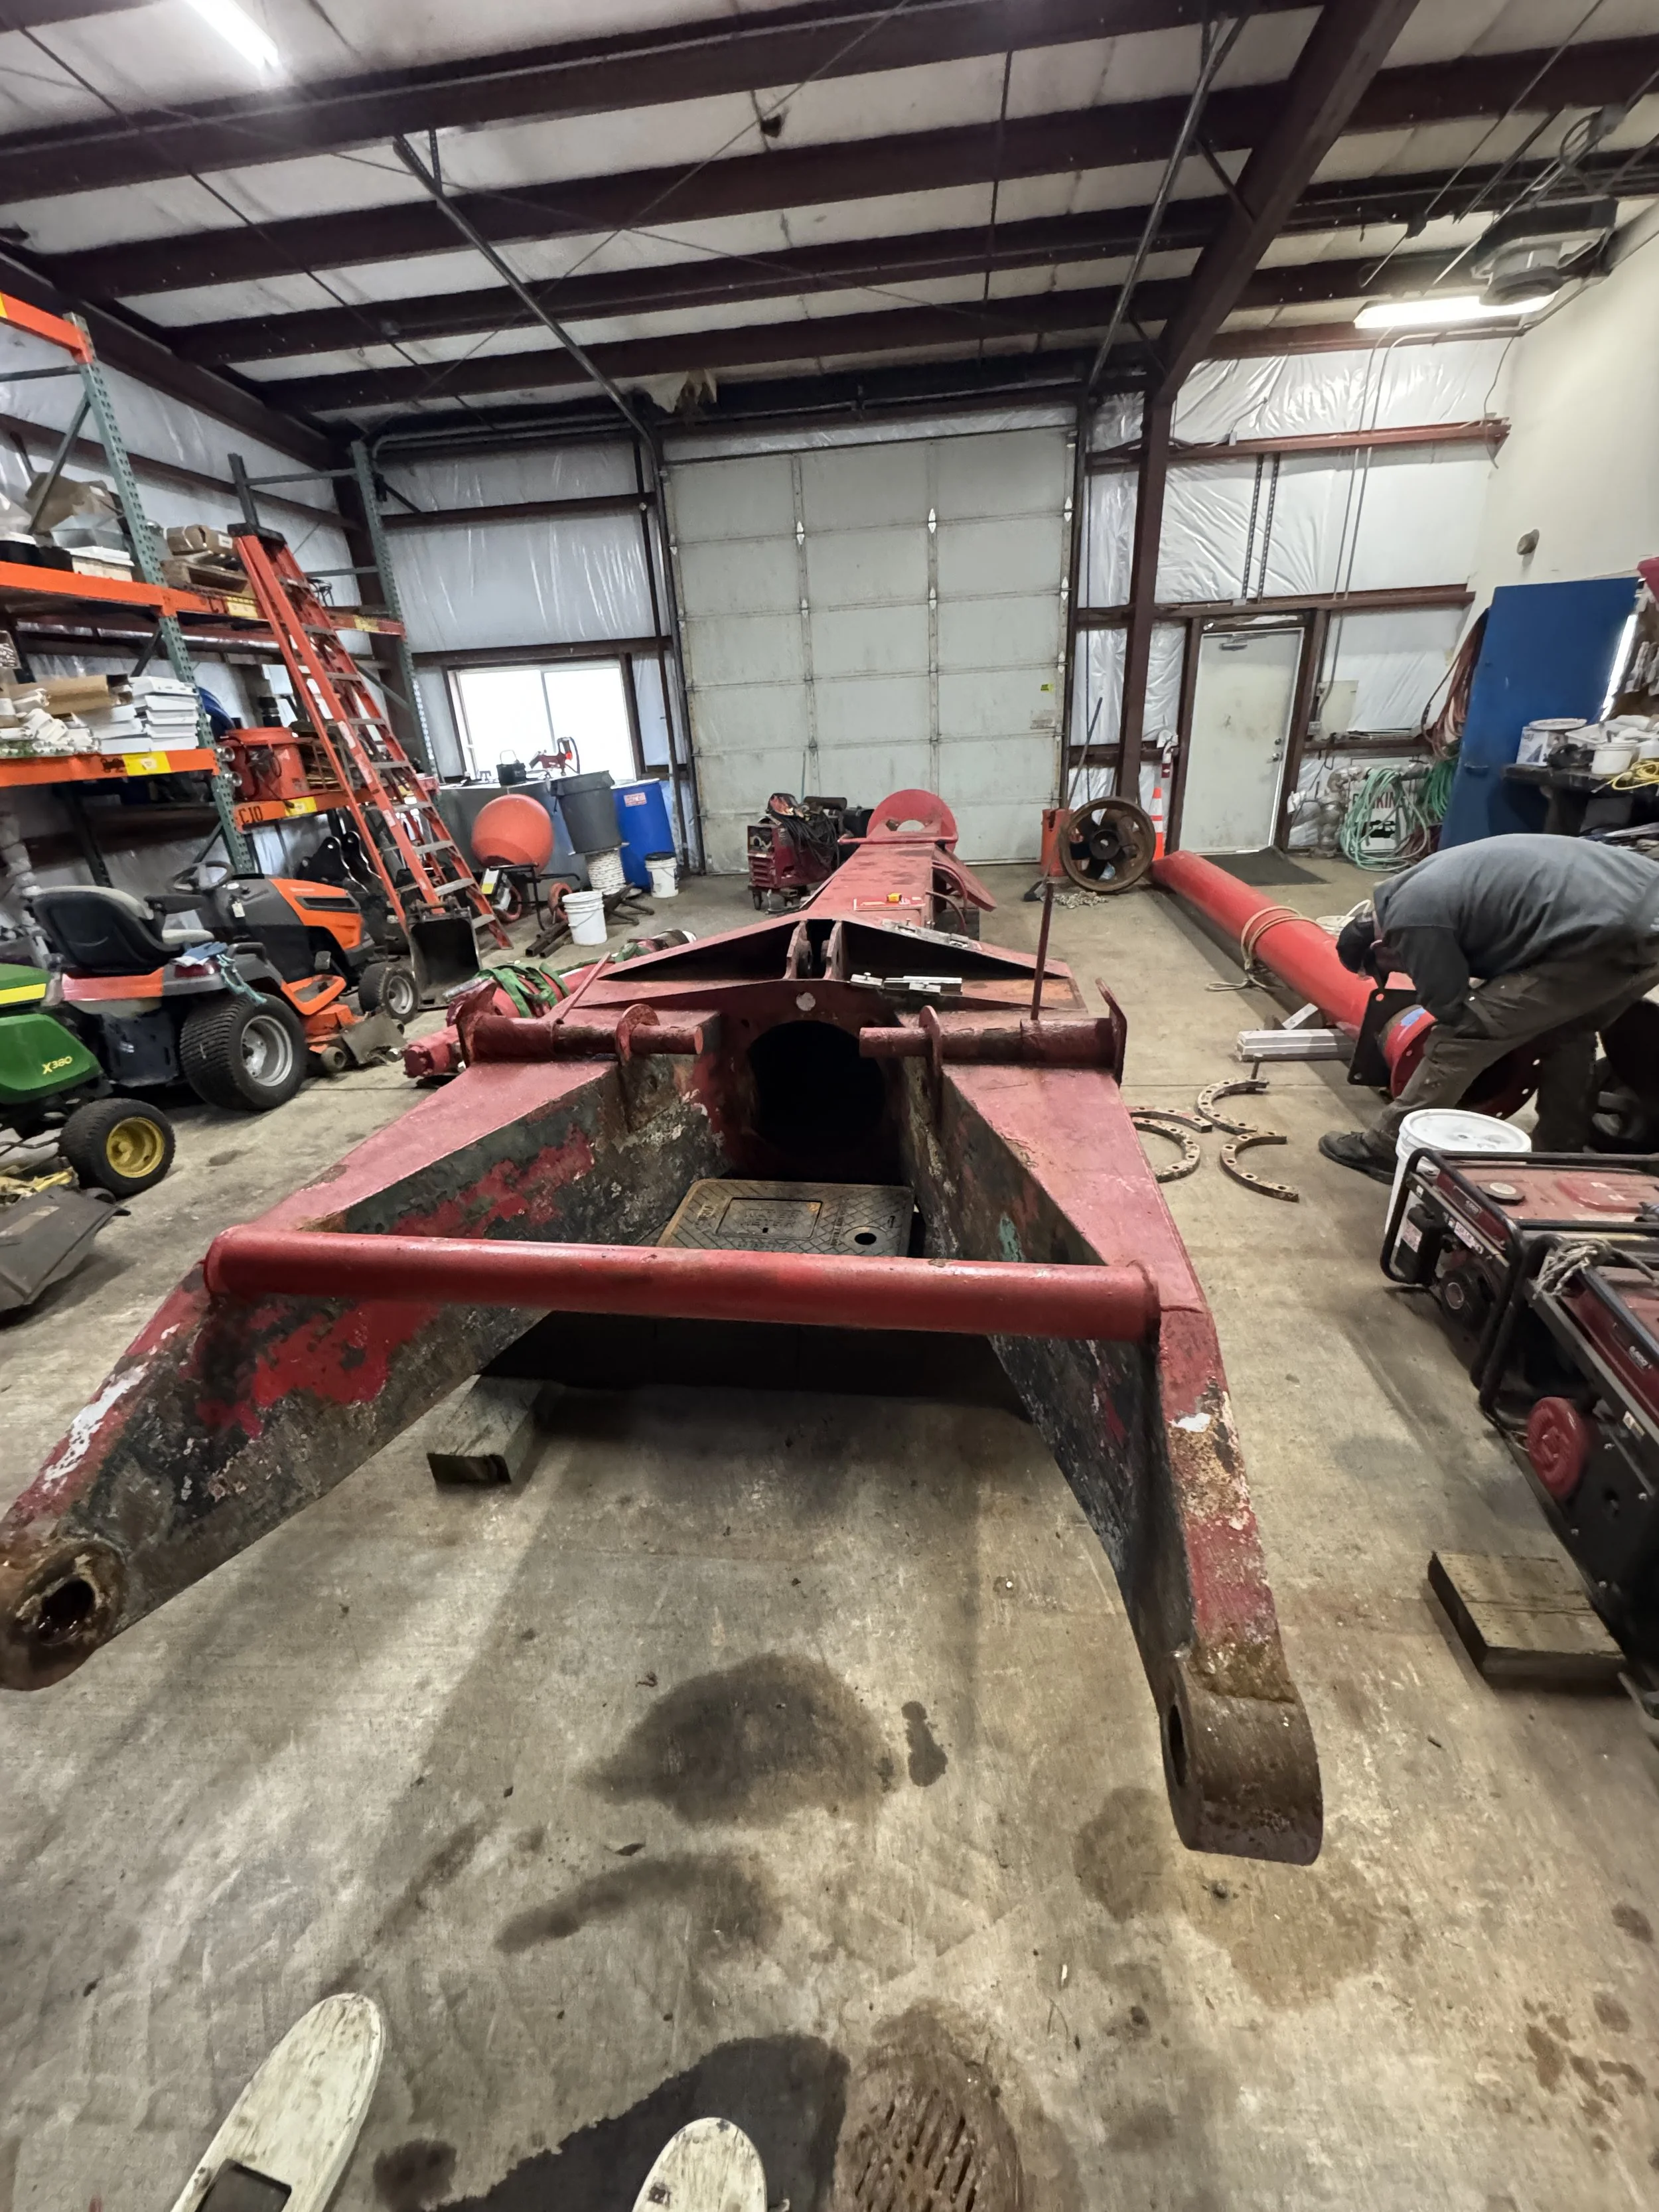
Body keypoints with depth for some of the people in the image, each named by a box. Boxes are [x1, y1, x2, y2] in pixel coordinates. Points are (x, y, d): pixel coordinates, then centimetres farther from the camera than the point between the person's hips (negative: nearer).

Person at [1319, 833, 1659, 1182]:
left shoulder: (1409, 921, -7)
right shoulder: (1422, 885, 23)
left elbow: (1453, 1011, -2)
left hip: (1608, 937, -10)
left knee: (1463, 1033, -3)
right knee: (1567, 1031, 28)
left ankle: (1383, 1150, 6)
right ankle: (1561, 1154, 38)